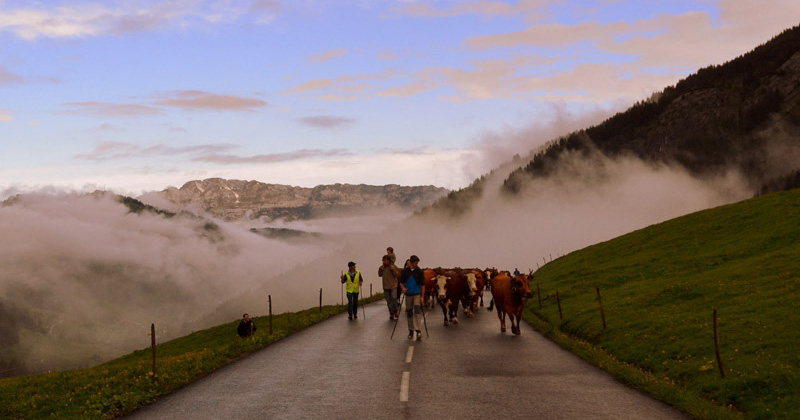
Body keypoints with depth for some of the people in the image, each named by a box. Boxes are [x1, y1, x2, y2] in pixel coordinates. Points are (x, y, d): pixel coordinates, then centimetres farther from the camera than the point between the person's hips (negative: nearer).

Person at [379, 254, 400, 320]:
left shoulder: (394, 267, -5)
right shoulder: (382, 267, 5)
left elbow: (397, 275, -8)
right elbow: (380, 275, 7)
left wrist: (393, 269, -20)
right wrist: (380, 269, -7)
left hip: (393, 286, -4)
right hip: (386, 286, 4)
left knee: (393, 298, -18)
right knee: (388, 301, 6)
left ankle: (395, 310, 5)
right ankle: (391, 314, 16)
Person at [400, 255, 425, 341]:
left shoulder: (419, 271, -4)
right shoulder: (405, 271, 2)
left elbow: (422, 284, -2)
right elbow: (401, 282, 11)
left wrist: (422, 297, -6)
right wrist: (403, 288, -10)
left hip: (417, 294, -3)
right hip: (408, 294, 3)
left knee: (417, 311, -15)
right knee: (409, 313, 8)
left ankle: (418, 331, -19)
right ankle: (411, 331, 20)